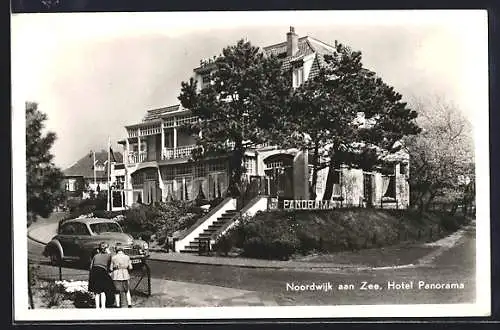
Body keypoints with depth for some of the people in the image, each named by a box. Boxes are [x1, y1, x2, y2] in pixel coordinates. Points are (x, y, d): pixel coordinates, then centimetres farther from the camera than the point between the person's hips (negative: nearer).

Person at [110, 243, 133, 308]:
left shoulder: (113, 258, -6)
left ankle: (118, 305, 5)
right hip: (125, 275, 2)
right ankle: (129, 304, 10)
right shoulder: (127, 257, -1)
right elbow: (130, 267, 1)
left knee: (117, 291, 7)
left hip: (116, 276, -2)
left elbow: (111, 269, -2)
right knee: (127, 291, 17)